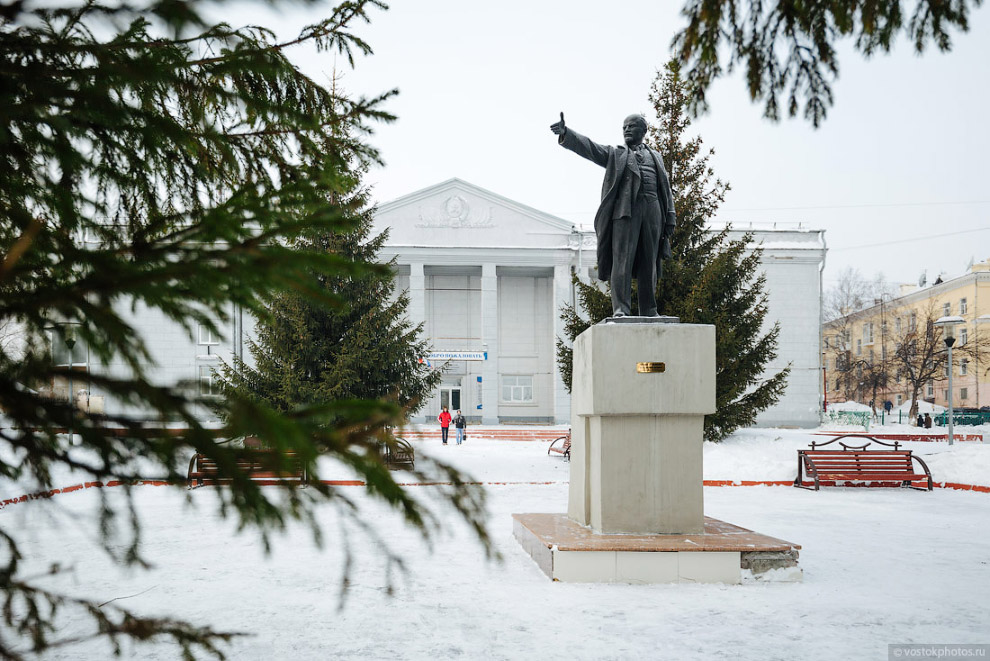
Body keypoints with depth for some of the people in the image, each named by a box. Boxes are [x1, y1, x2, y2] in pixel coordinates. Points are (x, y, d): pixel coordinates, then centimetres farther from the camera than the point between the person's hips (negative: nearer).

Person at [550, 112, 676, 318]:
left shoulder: (655, 157, 25)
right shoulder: (614, 154, 17)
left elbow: (666, 189, 20)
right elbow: (587, 147, 1)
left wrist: (670, 217, 8)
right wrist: (565, 132, -16)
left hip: (652, 211, 3)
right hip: (625, 210, -2)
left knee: (649, 262, 2)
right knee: (622, 260, -11)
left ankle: (648, 311, 6)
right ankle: (621, 309, -13)